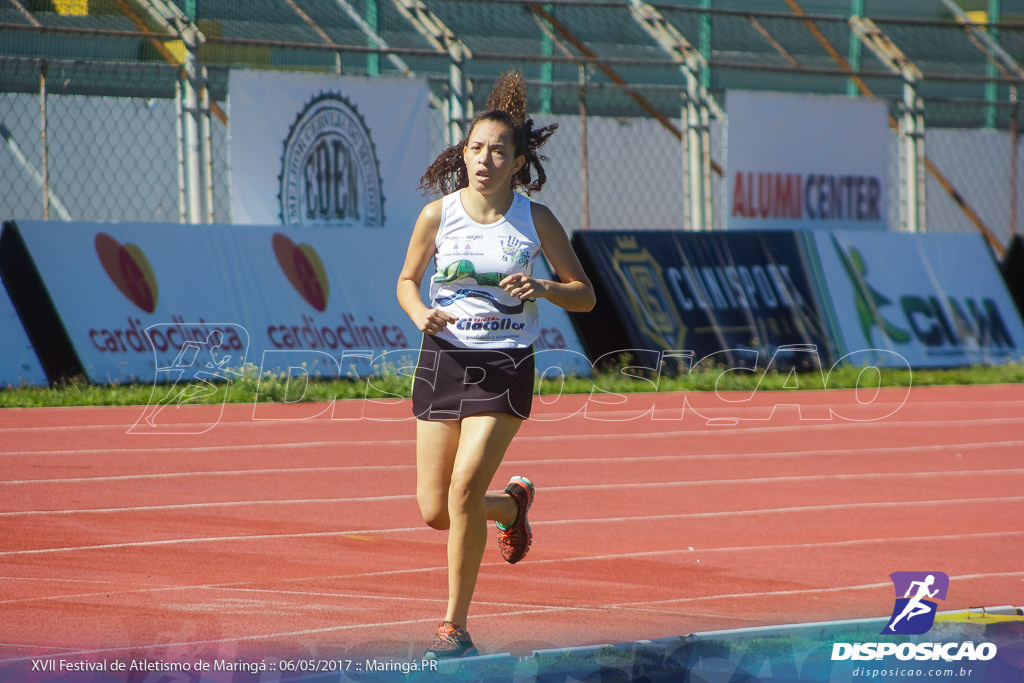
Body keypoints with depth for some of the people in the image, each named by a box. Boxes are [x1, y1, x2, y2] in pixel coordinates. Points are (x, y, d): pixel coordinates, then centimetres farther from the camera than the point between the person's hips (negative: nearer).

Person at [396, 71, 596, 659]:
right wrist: (421, 314, -10)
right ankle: (513, 502, 37)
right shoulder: (437, 214, -2)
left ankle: (456, 625, -6)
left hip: (506, 367, -3)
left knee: (465, 486, -19)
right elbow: (407, 281, 12)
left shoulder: (537, 220, -5)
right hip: (444, 361, 3)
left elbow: (585, 295, 2)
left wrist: (543, 288, -19)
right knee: (435, 511, 1)